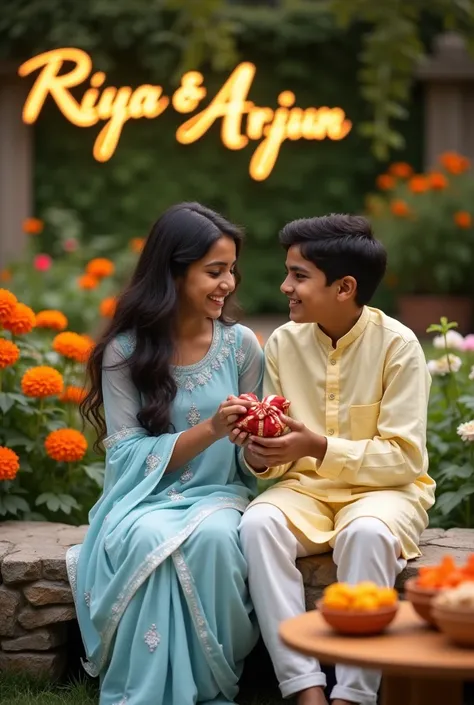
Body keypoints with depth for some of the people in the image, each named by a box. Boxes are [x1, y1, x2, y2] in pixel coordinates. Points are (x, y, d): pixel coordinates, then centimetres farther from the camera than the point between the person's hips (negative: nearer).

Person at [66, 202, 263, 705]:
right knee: (149, 540, -35)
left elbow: (247, 461, 6)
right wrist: (210, 429, -23)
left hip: (217, 494, 1)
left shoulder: (241, 344, 1)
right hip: (145, 498, -1)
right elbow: (128, 455, -10)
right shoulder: (125, 351, -5)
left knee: (213, 537, -34)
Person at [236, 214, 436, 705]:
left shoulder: (397, 345, -11)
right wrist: (261, 456, -20)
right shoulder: (284, 343, 1)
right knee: (259, 523, -29)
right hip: (306, 488, 4)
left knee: (367, 533, -38)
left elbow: (405, 458, -14)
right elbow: (282, 460, 5)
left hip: (384, 488, -3)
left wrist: (319, 448, -26)